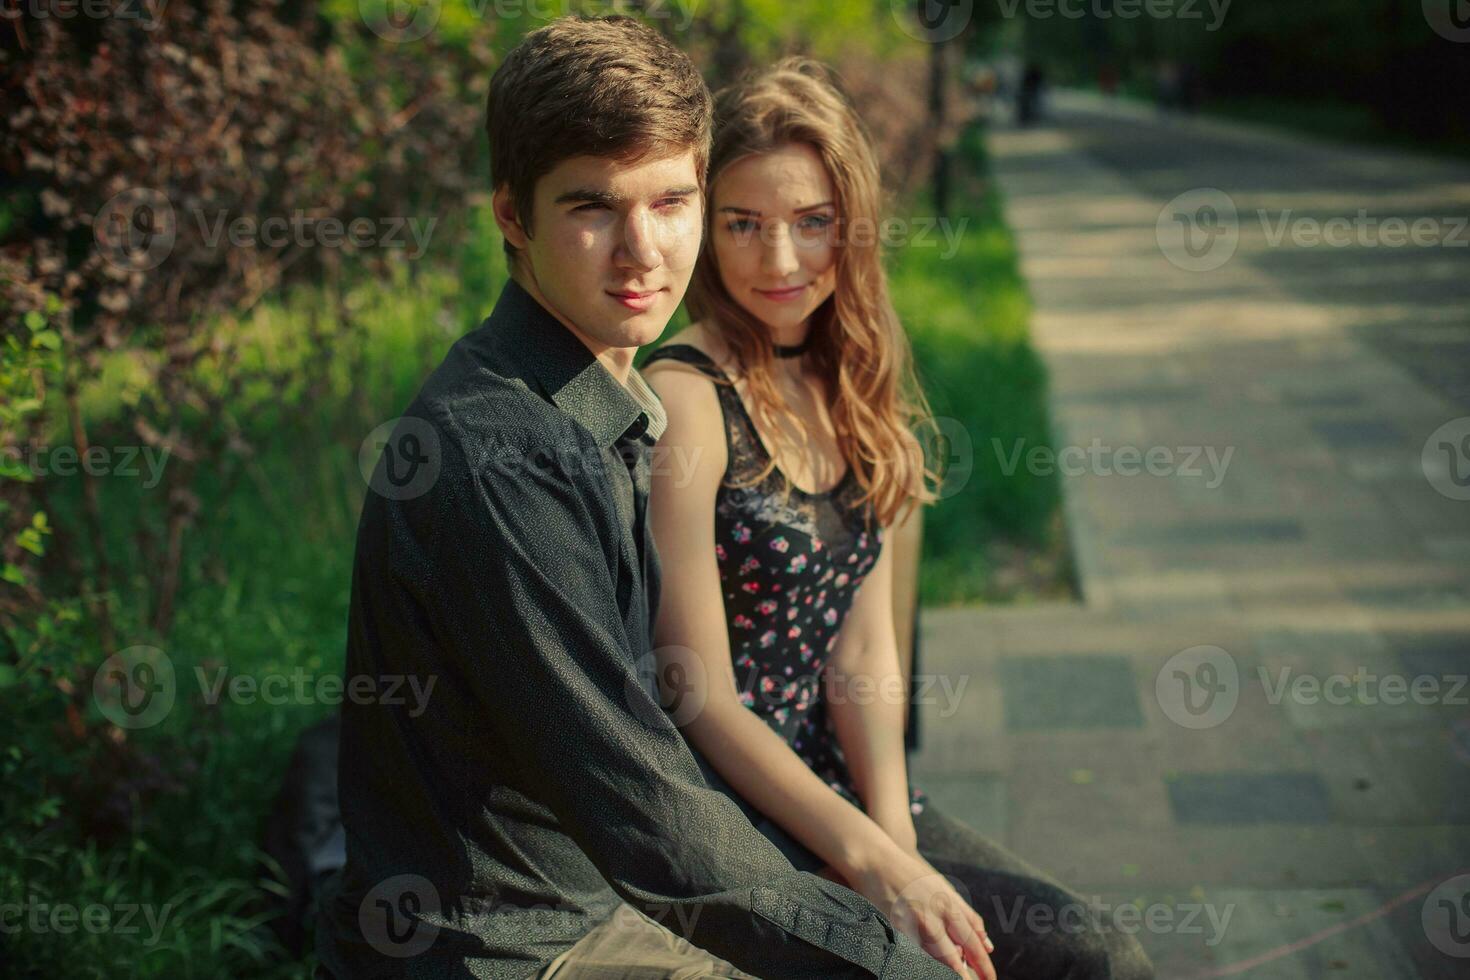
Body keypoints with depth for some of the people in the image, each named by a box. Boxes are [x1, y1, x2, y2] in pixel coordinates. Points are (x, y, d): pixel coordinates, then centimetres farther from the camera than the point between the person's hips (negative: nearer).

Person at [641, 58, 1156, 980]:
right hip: (723, 809, -7)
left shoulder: (850, 382, 7)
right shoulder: (686, 399, -16)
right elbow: (702, 697, -16)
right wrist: (872, 862, -17)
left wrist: (895, 842, -10)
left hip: (832, 778, 7)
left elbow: (864, 656, 3)